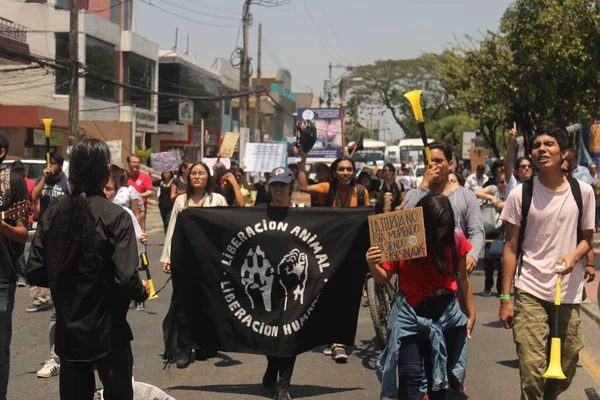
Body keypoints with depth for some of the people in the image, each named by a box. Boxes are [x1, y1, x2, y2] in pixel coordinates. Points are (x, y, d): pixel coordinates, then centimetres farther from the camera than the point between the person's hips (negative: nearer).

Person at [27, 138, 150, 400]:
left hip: (67, 332, 5)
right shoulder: (115, 216, -16)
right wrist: (142, 291, -1)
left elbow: (35, 272, -1)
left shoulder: (52, 214, -2)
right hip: (108, 332, -4)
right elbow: (126, 279, -22)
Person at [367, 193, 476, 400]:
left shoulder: (455, 237, -5)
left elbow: (462, 278, 6)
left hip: (446, 314, 2)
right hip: (410, 314, -2)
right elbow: (384, 276, -4)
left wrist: (471, 314, 12)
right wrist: (372, 265, -26)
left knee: (439, 375, 13)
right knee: (411, 375, -10)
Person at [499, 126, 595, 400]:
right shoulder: (520, 195, -2)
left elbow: (586, 237, 11)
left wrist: (574, 256, -13)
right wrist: (505, 298, -3)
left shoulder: (583, 192, 2)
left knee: (566, 369, 12)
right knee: (532, 371, -9)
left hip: (569, 293, 2)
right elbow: (510, 248, 1)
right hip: (530, 293, -2)